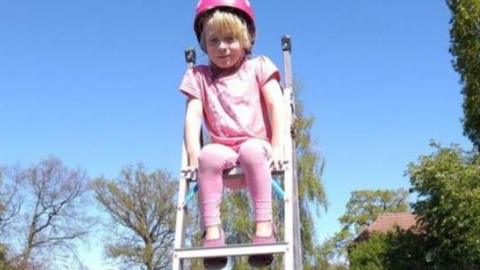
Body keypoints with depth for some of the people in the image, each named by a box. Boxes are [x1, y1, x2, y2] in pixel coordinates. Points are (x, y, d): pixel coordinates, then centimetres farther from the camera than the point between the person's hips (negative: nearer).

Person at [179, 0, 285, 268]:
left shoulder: (258, 67, 5)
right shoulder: (199, 76, 9)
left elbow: (277, 107, -5)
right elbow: (192, 116, -3)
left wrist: (278, 147, -17)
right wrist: (193, 155, -17)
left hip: (257, 146, -1)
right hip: (224, 151, 2)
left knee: (251, 150, -37)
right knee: (209, 155, -34)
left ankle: (264, 224, -31)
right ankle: (212, 228, -29)